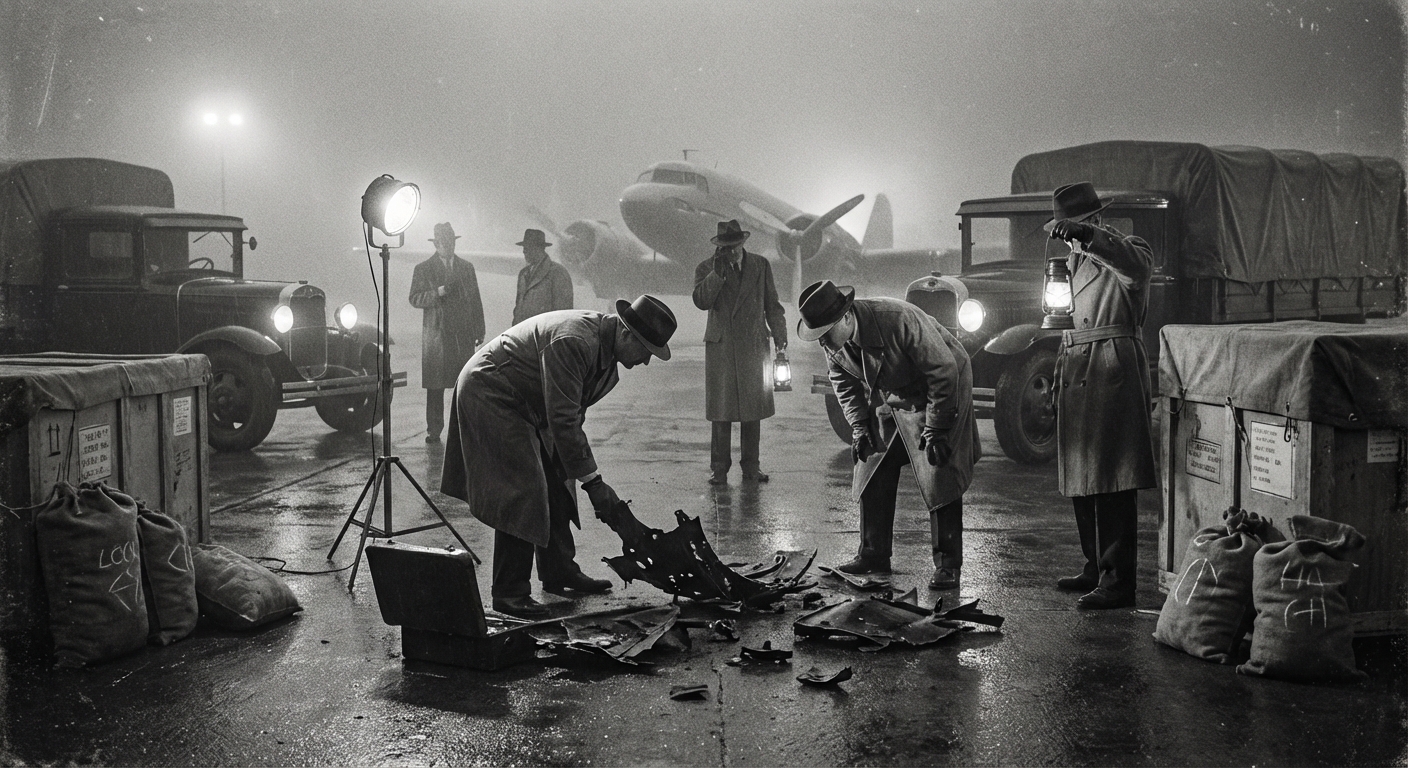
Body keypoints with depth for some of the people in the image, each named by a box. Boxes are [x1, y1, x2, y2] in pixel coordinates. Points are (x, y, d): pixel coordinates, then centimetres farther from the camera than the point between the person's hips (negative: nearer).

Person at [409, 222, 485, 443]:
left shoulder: (467, 267, 15)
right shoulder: (423, 269, 6)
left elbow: (476, 300, 15)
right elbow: (415, 299, -3)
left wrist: (480, 331, 9)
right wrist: (438, 292, -19)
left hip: (464, 334, 2)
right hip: (437, 335, -2)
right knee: (435, 386, -2)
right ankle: (434, 430, 3)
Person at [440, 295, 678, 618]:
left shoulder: (605, 347, 0)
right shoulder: (573, 342, -31)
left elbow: (571, 414, 8)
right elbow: (563, 420, -31)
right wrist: (593, 481, -26)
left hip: (525, 406, 10)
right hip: (489, 395, -10)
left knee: (555, 485, 12)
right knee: (523, 493, -14)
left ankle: (560, 573, 24)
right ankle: (509, 593, -7)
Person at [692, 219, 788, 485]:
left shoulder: (761, 265, 9)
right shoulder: (706, 268, 3)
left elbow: (772, 305, 12)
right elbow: (701, 301, -13)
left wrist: (780, 335, 3)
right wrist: (718, 271, -19)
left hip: (754, 346, 2)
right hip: (720, 347, -2)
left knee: (753, 409, 5)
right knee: (721, 411, -2)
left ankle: (750, 466, 14)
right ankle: (719, 468, 6)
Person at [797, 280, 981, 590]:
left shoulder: (900, 320, -35)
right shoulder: (834, 344, -14)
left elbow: (944, 371, -27)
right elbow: (845, 384, 6)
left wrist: (934, 431, -24)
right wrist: (859, 427, -3)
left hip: (941, 392, -6)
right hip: (888, 399, 7)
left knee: (940, 479, -11)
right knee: (873, 475, 5)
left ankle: (947, 565, -3)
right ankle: (873, 554, 18)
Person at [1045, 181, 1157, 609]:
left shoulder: (1123, 252, -7)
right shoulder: (1078, 258, 20)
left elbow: (1136, 265, -33)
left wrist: (1087, 235, -44)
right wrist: (1062, 374, 22)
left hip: (1114, 370, -9)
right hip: (1079, 374, 9)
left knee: (1113, 481, -10)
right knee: (1082, 478, 12)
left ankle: (1119, 581, -8)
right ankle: (1096, 568, 23)